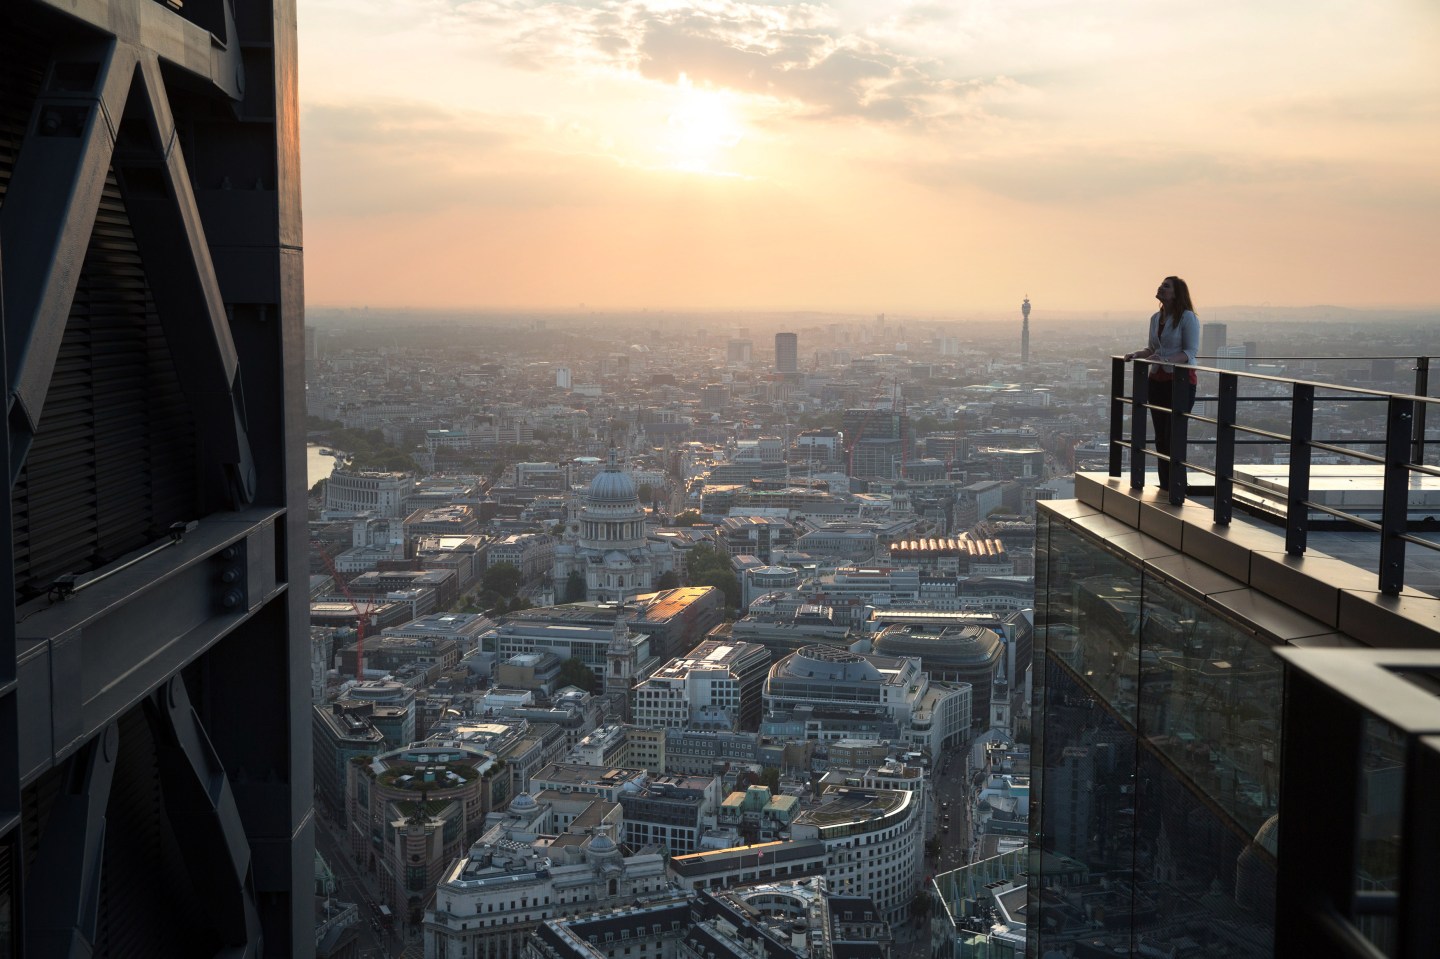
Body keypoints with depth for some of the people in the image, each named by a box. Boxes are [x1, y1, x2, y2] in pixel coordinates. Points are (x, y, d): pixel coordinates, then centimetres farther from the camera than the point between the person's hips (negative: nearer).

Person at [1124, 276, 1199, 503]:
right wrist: (1137, 354, 0)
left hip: (1181, 381, -7)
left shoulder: (1188, 318, -10)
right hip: (1158, 380, 7)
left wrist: (1165, 360, -28)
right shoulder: (1156, 318, 11)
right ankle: (1165, 487, 19)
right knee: (1160, 437, 10)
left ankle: (1178, 492, -3)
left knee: (1174, 437, -8)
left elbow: (1191, 352, -15)